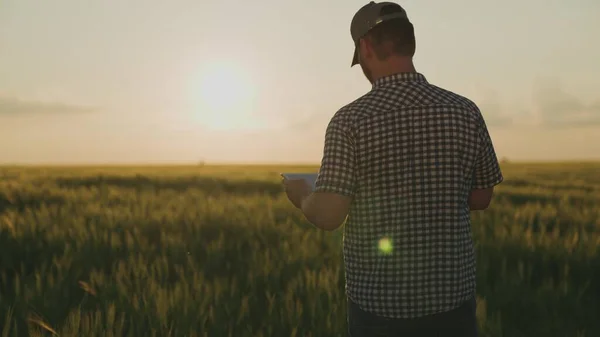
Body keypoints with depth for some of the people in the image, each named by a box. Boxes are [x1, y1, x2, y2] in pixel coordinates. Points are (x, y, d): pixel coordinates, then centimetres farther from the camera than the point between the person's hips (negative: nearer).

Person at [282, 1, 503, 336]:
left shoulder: (351, 120, -13)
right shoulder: (465, 112, -4)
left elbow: (329, 216, -16)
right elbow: (482, 198, 7)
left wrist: (303, 196, 6)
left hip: (380, 301, -2)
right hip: (452, 294, 2)